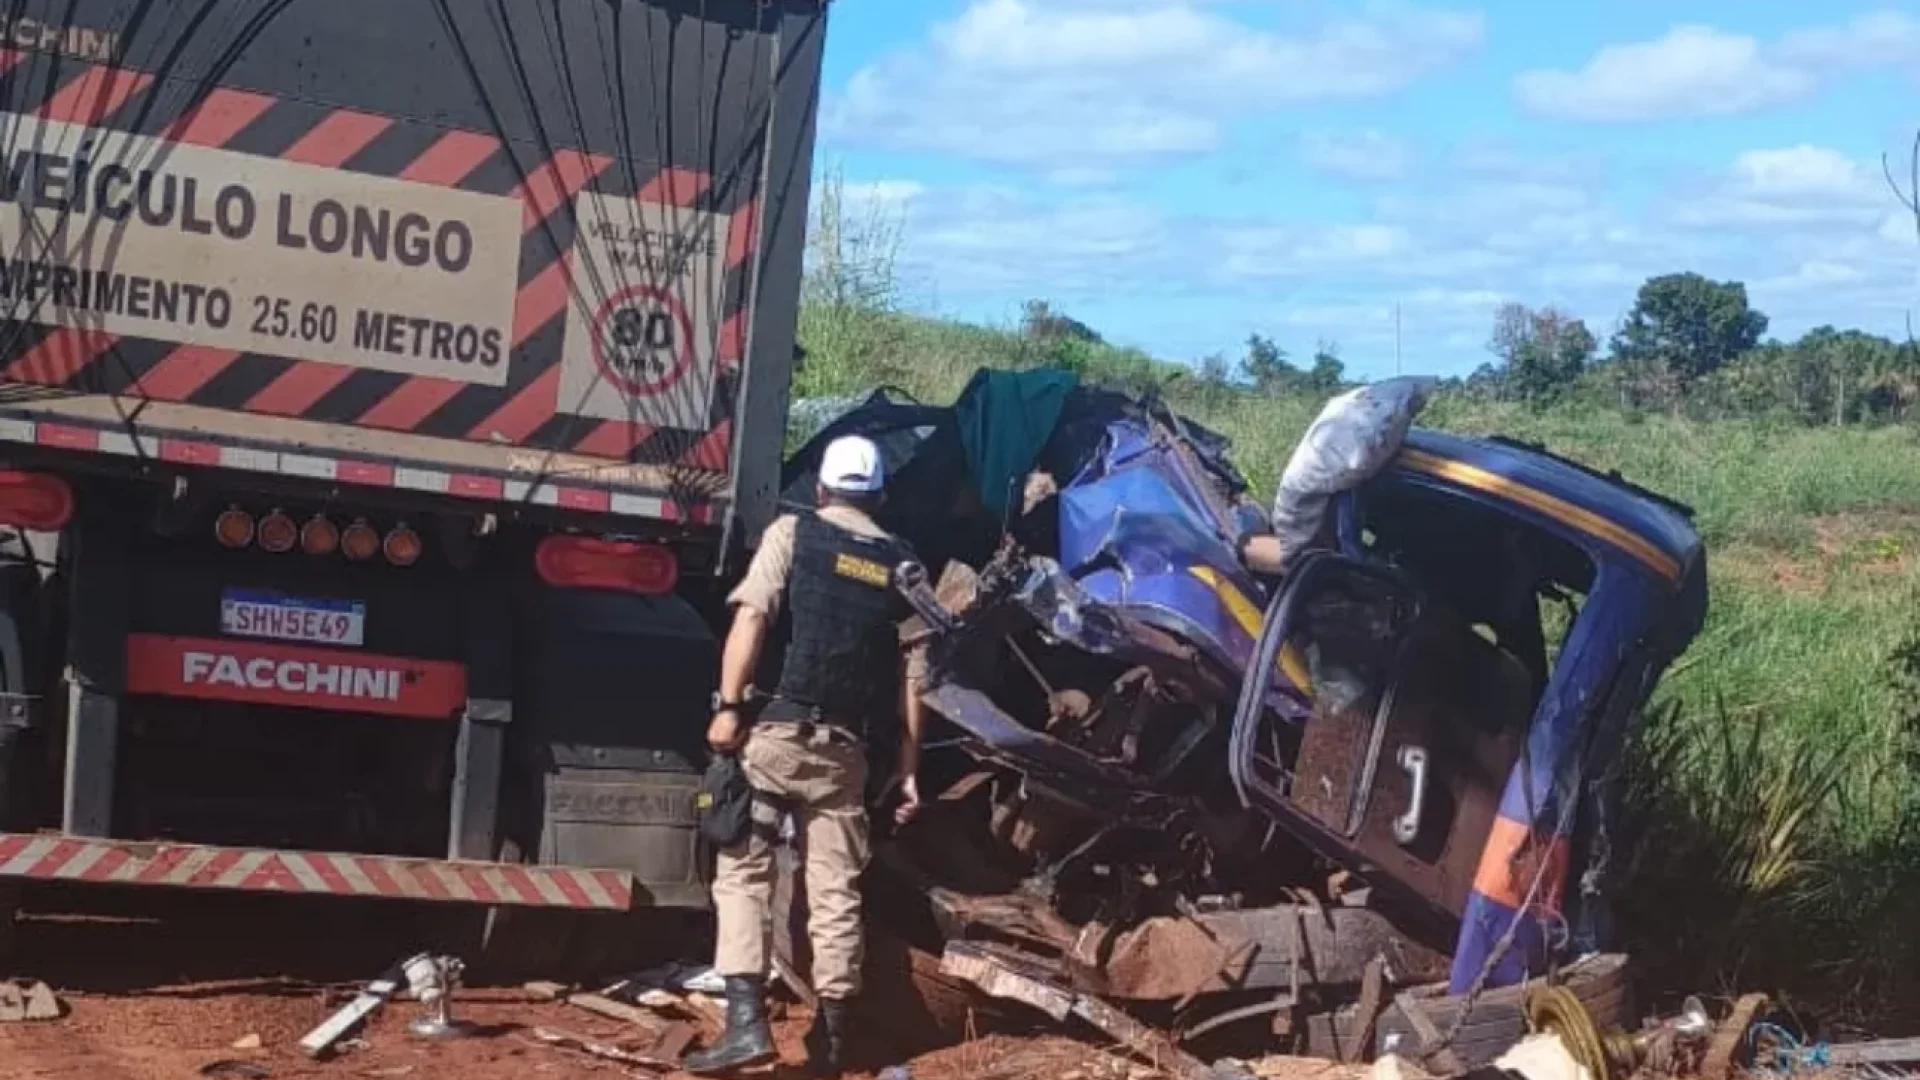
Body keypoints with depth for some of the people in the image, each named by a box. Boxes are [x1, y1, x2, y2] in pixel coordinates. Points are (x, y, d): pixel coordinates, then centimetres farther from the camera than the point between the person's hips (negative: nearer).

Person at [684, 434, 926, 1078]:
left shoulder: (793, 533, 5)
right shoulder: (902, 565, 12)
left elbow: (751, 616, -10)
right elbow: (910, 676, 9)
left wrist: (729, 705, -12)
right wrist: (909, 768, 11)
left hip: (777, 729, -3)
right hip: (844, 744, 3)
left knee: (743, 870, 0)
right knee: (837, 891, 8)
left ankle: (746, 1019, -12)